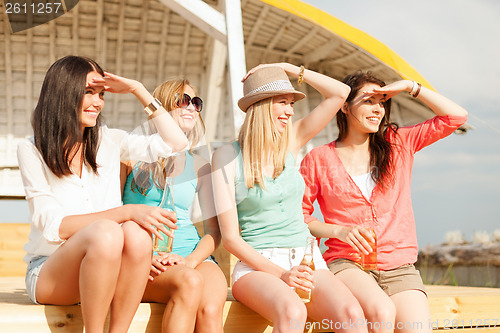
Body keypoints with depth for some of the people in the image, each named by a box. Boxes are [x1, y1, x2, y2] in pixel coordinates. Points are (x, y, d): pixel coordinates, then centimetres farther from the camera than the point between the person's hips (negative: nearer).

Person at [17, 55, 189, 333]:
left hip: (103, 270, 3)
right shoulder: (31, 151, -2)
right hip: (48, 273, -3)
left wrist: (138, 90, 1)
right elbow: (52, 226, -12)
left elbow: (176, 142, 7)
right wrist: (126, 212, -24)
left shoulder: (108, 141, 9)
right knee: (105, 233, -35)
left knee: (136, 233, -31)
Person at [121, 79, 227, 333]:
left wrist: (190, 260, -9)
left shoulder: (200, 166, 15)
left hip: (190, 255, 3)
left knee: (211, 310, -30)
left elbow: (214, 231, 11)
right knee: (189, 282, -34)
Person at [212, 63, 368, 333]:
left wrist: (289, 68, 5)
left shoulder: (290, 143, 9)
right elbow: (230, 238, -7)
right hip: (257, 265, -3)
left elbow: (340, 93, 7)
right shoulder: (227, 156, -3)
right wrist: (280, 274, -17)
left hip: (305, 260, 4)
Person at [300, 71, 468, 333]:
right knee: (381, 312, -32)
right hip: (346, 263, -2)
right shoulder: (318, 159, 4)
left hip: (400, 266, 3)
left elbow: (456, 117, 10)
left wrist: (411, 87, 5)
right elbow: (298, 215, 5)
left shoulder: (398, 144, 12)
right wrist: (340, 231, -10)